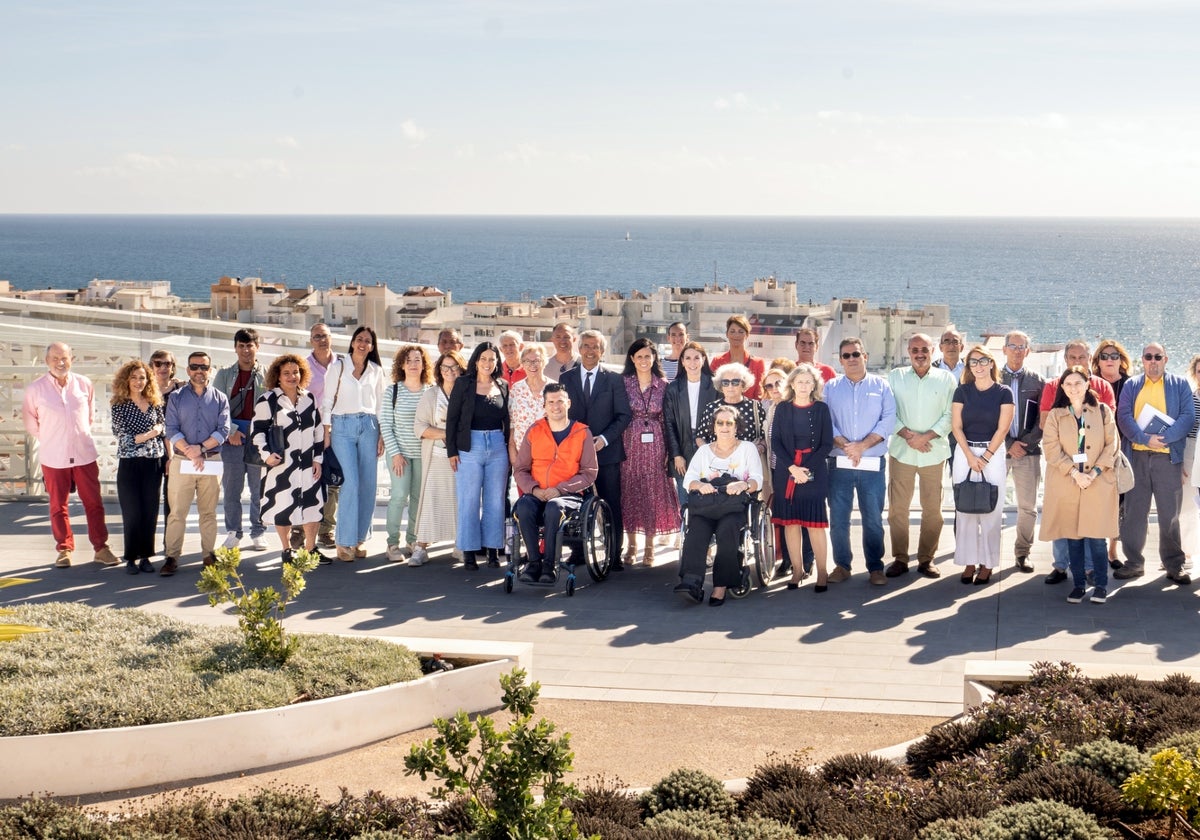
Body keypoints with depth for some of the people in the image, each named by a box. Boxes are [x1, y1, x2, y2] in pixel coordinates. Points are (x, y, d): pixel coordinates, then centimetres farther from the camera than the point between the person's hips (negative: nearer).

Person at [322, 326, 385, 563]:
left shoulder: (376, 370, 12)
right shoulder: (338, 366, 4)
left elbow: (380, 405, 14)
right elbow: (327, 401, 3)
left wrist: (381, 435, 7)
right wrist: (326, 432, -4)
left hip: (369, 427, 3)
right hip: (342, 426, -3)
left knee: (369, 484, -1)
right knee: (351, 483, -13)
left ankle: (359, 539, 10)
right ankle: (344, 541, -7)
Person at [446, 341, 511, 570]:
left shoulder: (503, 387, 9)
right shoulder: (464, 384, 0)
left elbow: (507, 421, 13)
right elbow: (452, 418, -1)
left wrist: (510, 448, 6)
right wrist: (452, 450, -6)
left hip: (498, 447, 3)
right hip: (470, 446, -3)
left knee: (496, 500, 5)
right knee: (469, 500, 0)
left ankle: (493, 548, 13)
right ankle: (469, 550, 7)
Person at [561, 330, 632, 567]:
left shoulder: (614, 379, 4)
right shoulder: (566, 378, 9)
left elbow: (624, 415, 1)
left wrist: (605, 438, -11)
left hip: (606, 451, -2)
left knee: (611, 507, -2)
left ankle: (614, 556, 2)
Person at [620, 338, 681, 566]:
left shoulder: (663, 386, 4)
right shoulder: (623, 383, 3)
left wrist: (669, 451, 1)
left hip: (655, 445, 0)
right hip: (630, 443, 0)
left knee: (654, 492, 2)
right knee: (629, 491, 2)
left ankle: (649, 548, 10)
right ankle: (631, 545, 13)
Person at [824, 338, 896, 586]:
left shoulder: (881, 386, 7)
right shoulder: (831, 388, 9)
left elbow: (888, 420, -2)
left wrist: (862, 445, -12)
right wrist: (845, 445, -16)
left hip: (873, 463, -1)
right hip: (839, 463, 1)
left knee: (873, 518, 1)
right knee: (838, 517, 2)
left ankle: (875, 568, 9)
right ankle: (842, 565, 13)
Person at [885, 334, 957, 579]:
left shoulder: (946, 379, 5)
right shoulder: (895, 377, 6)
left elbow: (950, 416, 0)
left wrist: (926, 437, -12)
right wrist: (907, 435, -12)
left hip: (934, 452, 0)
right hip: (901, 451, 0)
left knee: (932, 508, 3)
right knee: (897, 507, 1)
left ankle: (926, 558, 13)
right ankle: (900, 558, 10)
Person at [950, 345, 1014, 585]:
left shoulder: (1003, 393, 0)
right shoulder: (962, 391, 6)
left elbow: (1002, 429, -4)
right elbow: (956, 425, 1)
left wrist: (985, 458, -10)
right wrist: (970, 456, -9)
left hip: (993, 452, -2)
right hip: (964, 452, 2)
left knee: (991, 510, -2)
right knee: (965, 509, 2)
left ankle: (987, 564, 5)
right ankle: (969, 563, 8)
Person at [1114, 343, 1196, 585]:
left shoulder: (1180, 384, 8)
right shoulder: (1131, 385, 11)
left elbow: (1188, 416, -3)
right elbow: (1123, 417, -1)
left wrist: (1163, 437, -16)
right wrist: (1144, 438, -15)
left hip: (1168, 457, -1)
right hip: (1136, 456, 1)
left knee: (1170, 514, 2)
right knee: (1133, 512, 4)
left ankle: (1175, 566, 9)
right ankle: (1134, 562, 12)